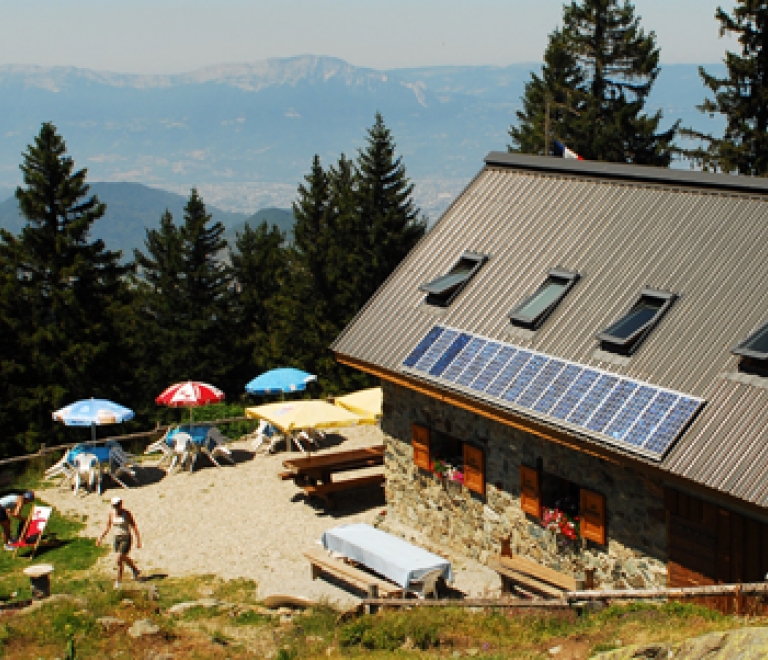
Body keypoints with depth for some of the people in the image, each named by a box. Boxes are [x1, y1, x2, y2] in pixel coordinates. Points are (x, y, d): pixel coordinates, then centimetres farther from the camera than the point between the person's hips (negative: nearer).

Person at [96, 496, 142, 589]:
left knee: (119, 560, -13)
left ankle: (119, 581, 3)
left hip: (126, 538, -6)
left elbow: (134, 527, -10)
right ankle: (136, 571, 38)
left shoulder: (127, 513, -14)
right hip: (116, 538, 6)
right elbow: (108, 527, 10)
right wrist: (101, 538, 1)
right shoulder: (111, 513, -1)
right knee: (124, 558, 15)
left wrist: (138, 540, -12)